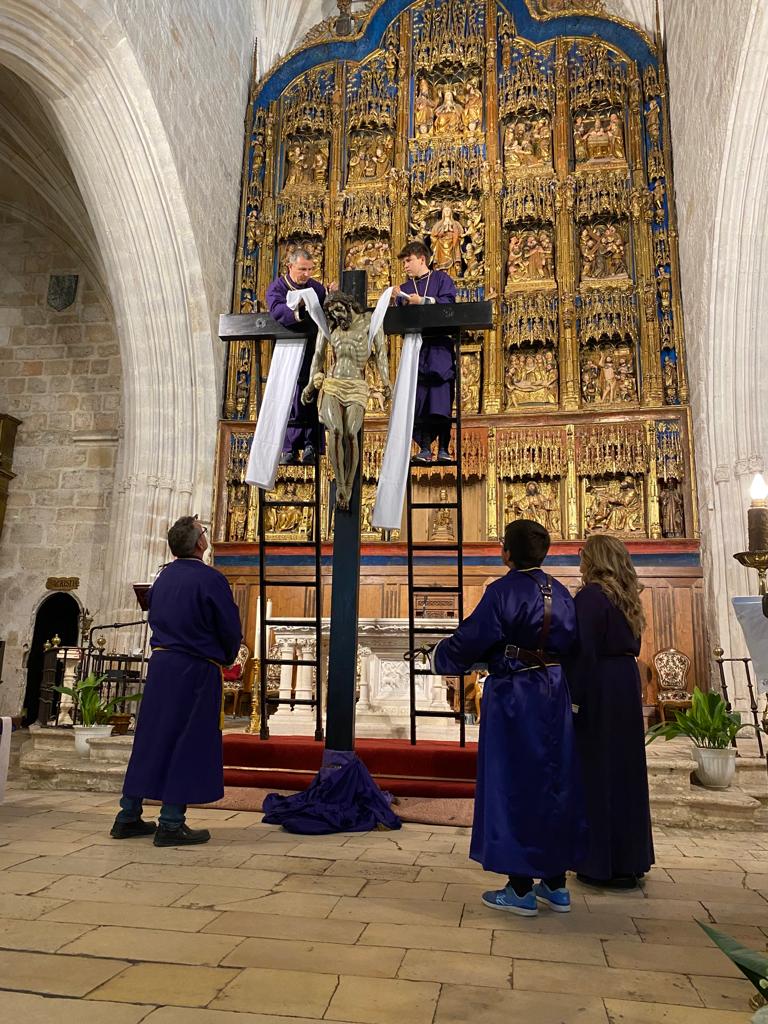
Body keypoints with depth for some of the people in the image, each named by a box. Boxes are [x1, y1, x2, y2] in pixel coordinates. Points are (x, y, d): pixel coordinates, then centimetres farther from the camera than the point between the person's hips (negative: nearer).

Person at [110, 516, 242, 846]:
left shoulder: (163, 577, 8)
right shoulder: (210, 579, -13)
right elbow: (231, 629, -9)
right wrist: (226, 659, 9)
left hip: (160, 663, 7)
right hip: (196, 670, -7)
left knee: (150, 738, 13)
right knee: (189, 743, 1)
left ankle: (128, 816, 20)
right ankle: (171, 824, 4)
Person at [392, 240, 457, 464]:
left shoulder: (441, 278, 11)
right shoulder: (405, 289, 21)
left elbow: (449, 303, -5)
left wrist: (423, 301, -11)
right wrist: (400, 301, -4)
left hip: (440, 347, -3)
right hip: (415, 348, 3)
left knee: (441, 398, -9)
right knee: (418, 401, -5)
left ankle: (443, 448, -6)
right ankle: (424, 448, -3)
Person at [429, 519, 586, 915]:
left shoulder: (503, 591, -15)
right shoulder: (560, 592, 5)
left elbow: (470, 640, -13)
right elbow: (570, 644, 13)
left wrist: (441, 654, 6)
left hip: (513, 698, -7)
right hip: (554, 696, 7)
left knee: (513, 786, 4)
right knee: (553, 782, 15)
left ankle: (521, 889, 12)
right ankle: (555, 884, 25)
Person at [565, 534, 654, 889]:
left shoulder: (590, 596, -16)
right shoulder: (627, 597, 10)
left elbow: (583, 651, -21)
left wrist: (573, 698, -18)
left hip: (597, 688, -8)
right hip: (627, 686, 9)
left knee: (596, 770, 1)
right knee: (625, 767, 15)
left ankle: (602, 864, 11)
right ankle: (631, 858, 27)